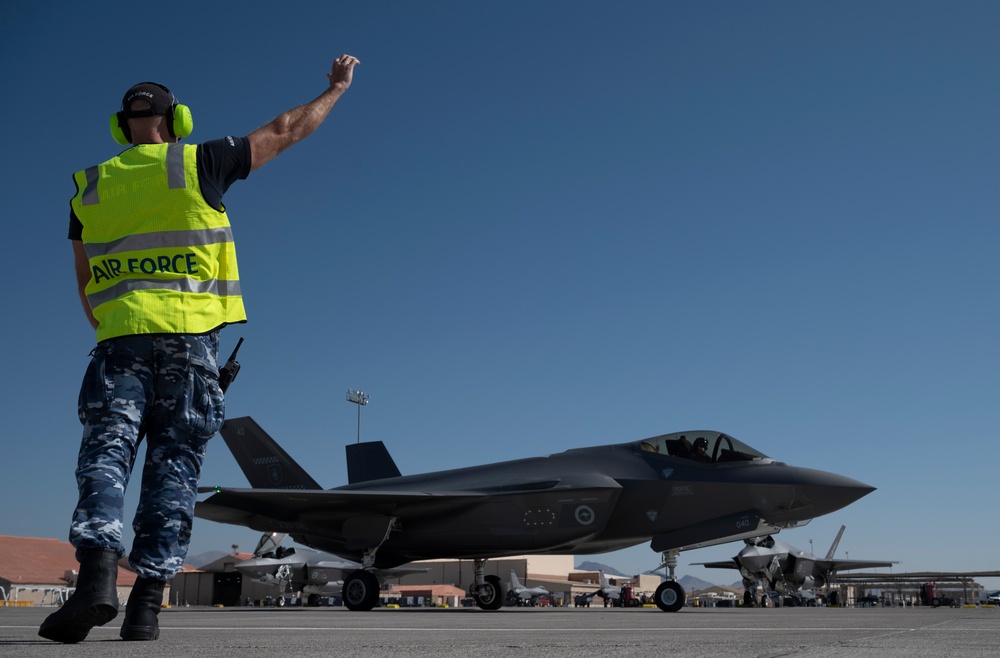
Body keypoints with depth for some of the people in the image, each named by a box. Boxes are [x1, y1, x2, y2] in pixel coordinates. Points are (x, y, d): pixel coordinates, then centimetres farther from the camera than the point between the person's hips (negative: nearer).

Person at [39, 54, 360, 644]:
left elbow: (86, 287, 20)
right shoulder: (197, 165, 6)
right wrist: (339, 87, 27)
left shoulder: (91, 186, 16)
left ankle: (97, 572, -24)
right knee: (174, 465, 0)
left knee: (106, 450, -2)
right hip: (189, 333, -2)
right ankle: (147, 602, -5)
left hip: (120, 336, 2)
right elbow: (286, 132, 14)